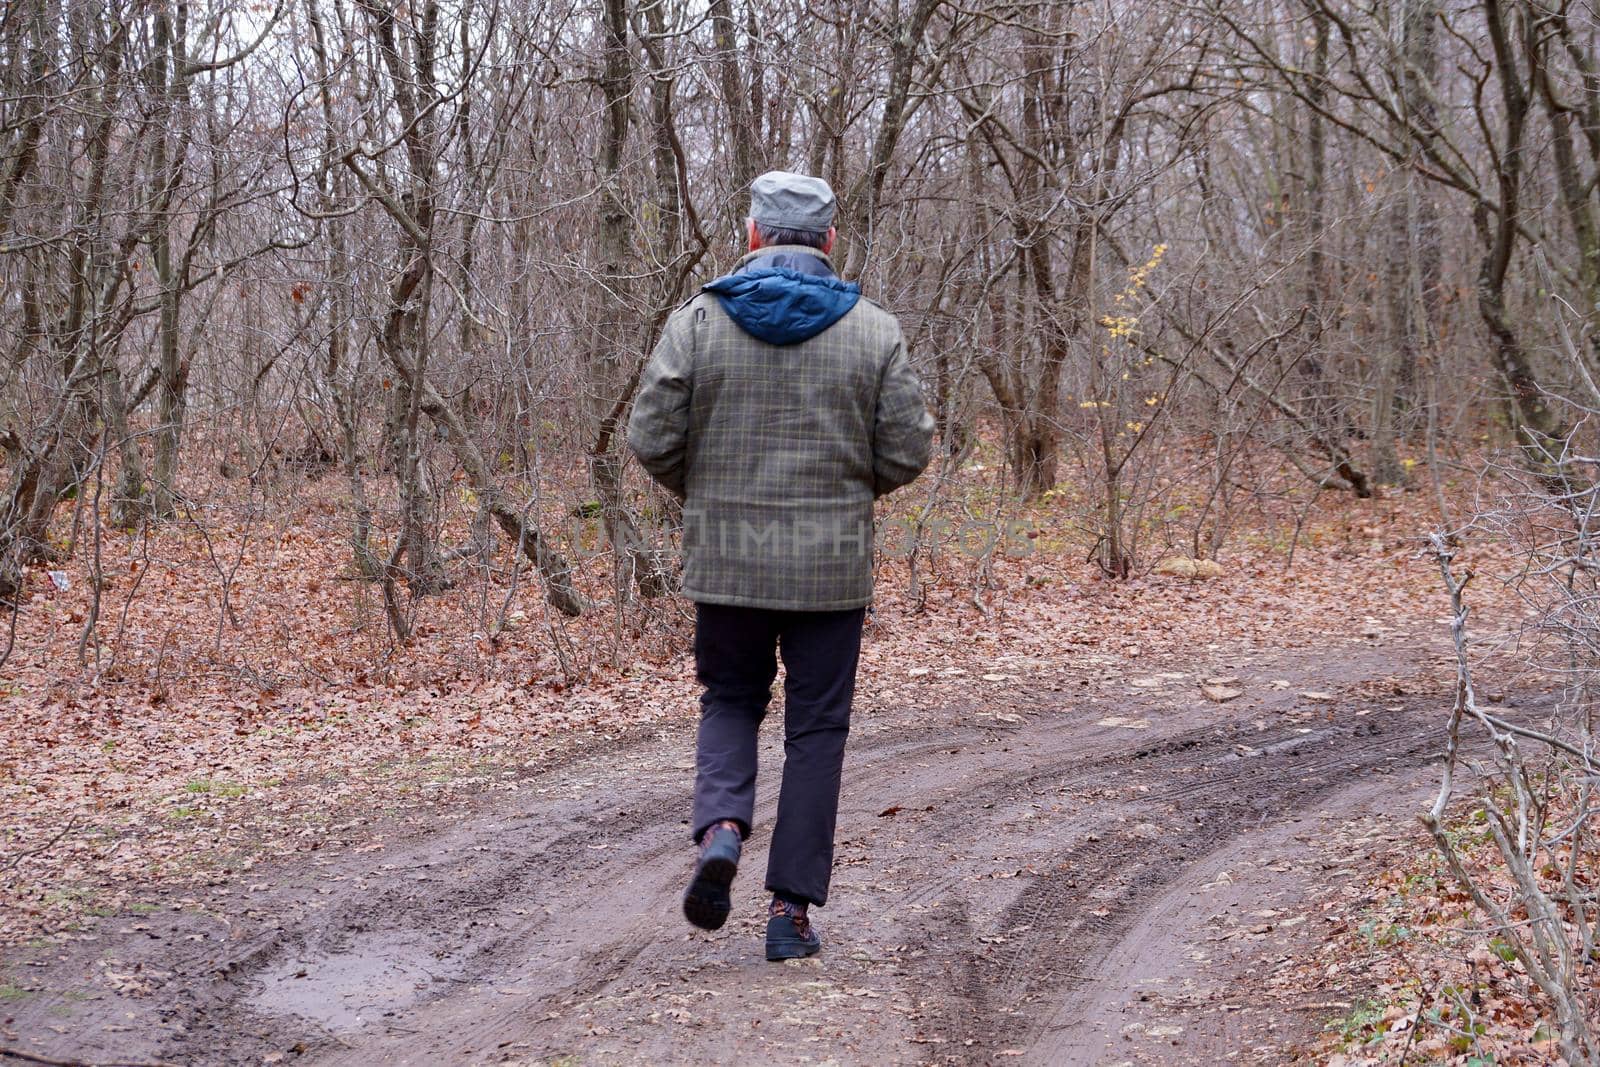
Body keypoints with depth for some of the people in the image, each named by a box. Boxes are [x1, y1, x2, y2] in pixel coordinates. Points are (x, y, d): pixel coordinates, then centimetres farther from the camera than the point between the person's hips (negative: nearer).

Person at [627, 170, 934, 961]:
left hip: (725, 562, 0)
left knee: (730, 703, 21)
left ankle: (720, 829, -5)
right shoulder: (873, 331, -2)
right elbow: (907, 451, -3)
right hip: (833, 567, 0)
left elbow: (651, 440, -6)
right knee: (816, 731, 9)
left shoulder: (697, 321, -4)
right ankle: (792, 909, 9)